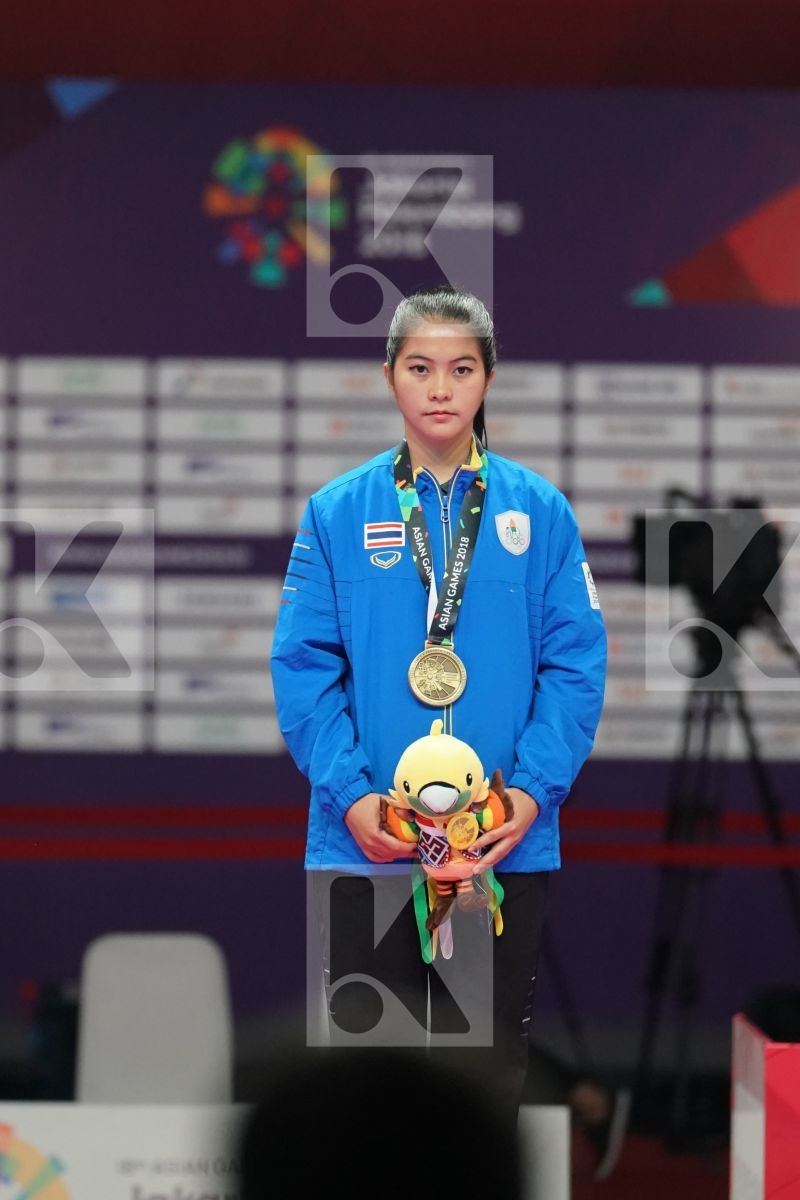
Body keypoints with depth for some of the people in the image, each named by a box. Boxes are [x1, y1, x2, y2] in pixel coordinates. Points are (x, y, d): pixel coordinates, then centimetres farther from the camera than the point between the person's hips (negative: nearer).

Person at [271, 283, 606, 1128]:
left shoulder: (538, 511, 1)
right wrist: (349, 793, -15)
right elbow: (304, 667, -3)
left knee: (490, 1061, 11)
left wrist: (535, 788, -15)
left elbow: (575, 663, -2)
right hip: (362, 845, 0)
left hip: (506, 848, 0)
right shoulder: (339, 514, 1)